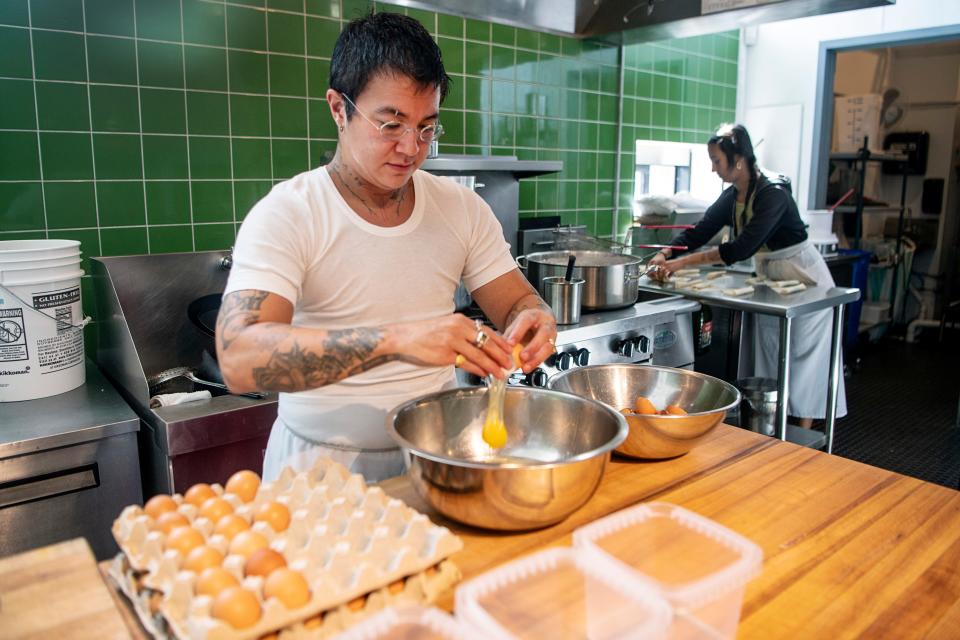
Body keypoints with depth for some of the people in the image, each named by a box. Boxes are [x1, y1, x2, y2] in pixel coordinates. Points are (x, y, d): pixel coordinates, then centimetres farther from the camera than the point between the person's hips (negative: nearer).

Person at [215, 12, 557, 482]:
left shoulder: (463, 208, 2)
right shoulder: (284, 215, -12)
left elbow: (519, 302, 8)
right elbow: (239, 359, -25)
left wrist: (534, 320, -17)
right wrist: (394, 340, -37)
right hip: (324, 466, -3)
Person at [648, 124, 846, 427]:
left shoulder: (773, 194, -26)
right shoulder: (732, 196, -2)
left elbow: (742, 247, -36)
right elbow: (700, 231, -4)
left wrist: (682, 263, -39)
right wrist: (665, 255, -22)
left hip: (803, 282, -8)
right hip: (769, 279, 8)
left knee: (802, 364, 0)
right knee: (769, 362, 12)